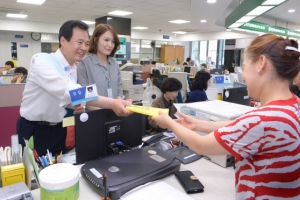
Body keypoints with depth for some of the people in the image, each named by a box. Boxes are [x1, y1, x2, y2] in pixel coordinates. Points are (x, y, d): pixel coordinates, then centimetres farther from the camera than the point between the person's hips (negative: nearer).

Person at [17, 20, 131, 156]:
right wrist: (111, 103, -46)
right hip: (33, 131, -6)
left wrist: (76, 104, -11)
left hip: (58, 130, 6)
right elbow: (68, 91, -38)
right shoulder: (41, 61, -22)